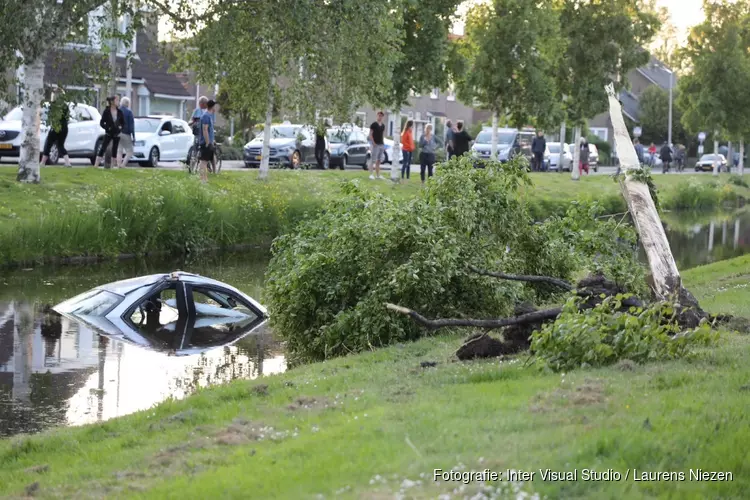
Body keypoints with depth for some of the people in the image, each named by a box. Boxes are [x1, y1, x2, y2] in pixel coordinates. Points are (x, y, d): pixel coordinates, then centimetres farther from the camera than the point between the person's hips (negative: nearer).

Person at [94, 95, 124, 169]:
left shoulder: (119, 112, 4)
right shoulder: (106, 111, -7)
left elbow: (123, 122, 12)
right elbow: (101, 123, -5)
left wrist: (120, 127, -6)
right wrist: (107, 128, -17)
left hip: (117, 133, 4)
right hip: (108, 133, -4)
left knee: (115, 149, 8)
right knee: (102, 148, -8)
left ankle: (114, 164, 15)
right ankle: (96, 164, -10)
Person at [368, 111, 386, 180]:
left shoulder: (383, 125, 13)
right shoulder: (374, 124, -6)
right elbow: (370, 135, -8)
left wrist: (383, 143, 12)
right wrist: (373, 143, -16)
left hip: (381, 145, 7)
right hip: (375, 145, -7)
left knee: (378, 161, 10)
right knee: (373, 160, -7)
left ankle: (378, 175, 15)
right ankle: (371, 174, -6)